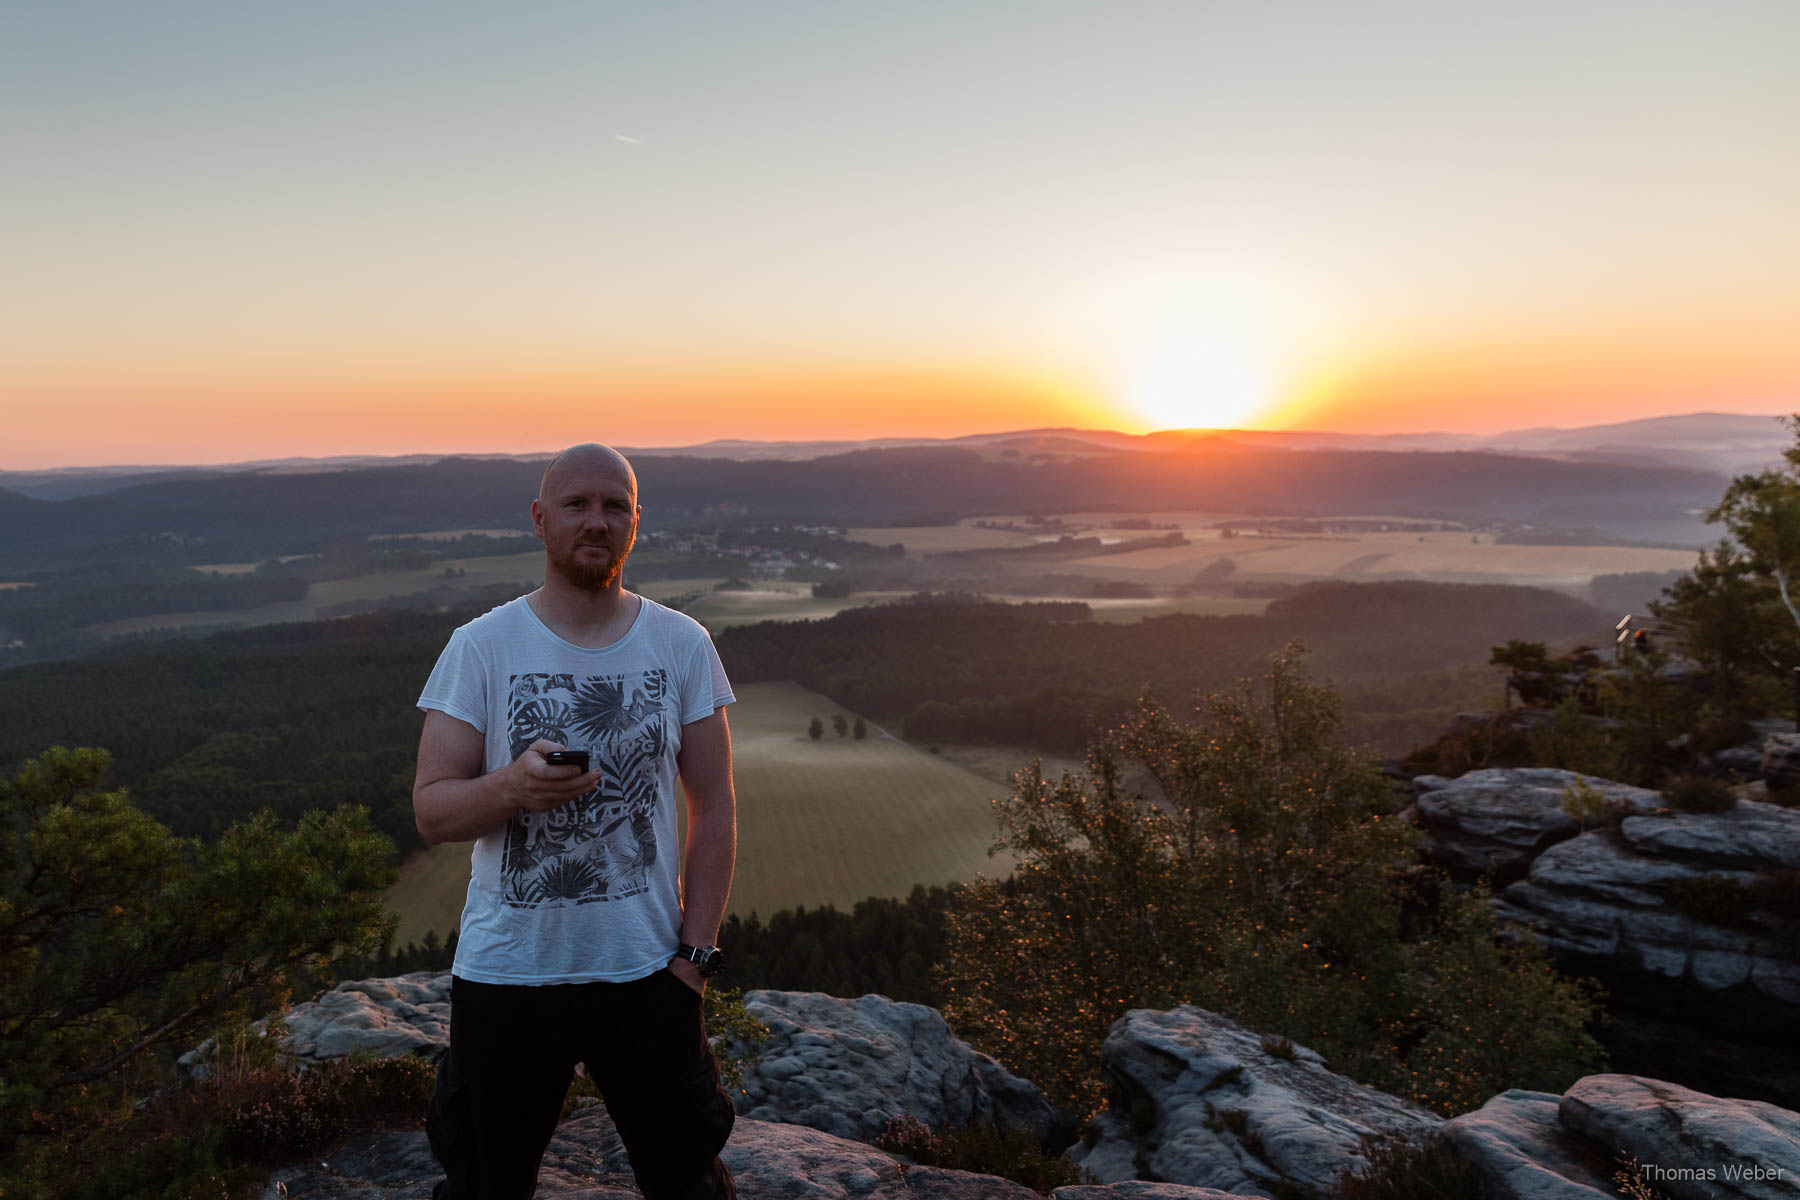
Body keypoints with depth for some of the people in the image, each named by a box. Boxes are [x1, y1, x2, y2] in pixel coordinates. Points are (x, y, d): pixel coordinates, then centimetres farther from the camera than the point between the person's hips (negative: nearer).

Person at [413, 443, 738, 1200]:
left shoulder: (683, 645, -2)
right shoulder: (480, 647, -5)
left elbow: (713, 807, 2)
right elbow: (430, 812, -6)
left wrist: (694, 954, -3)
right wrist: (513, 786, -27)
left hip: (647, 969, 1)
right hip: (505, 973, 0)